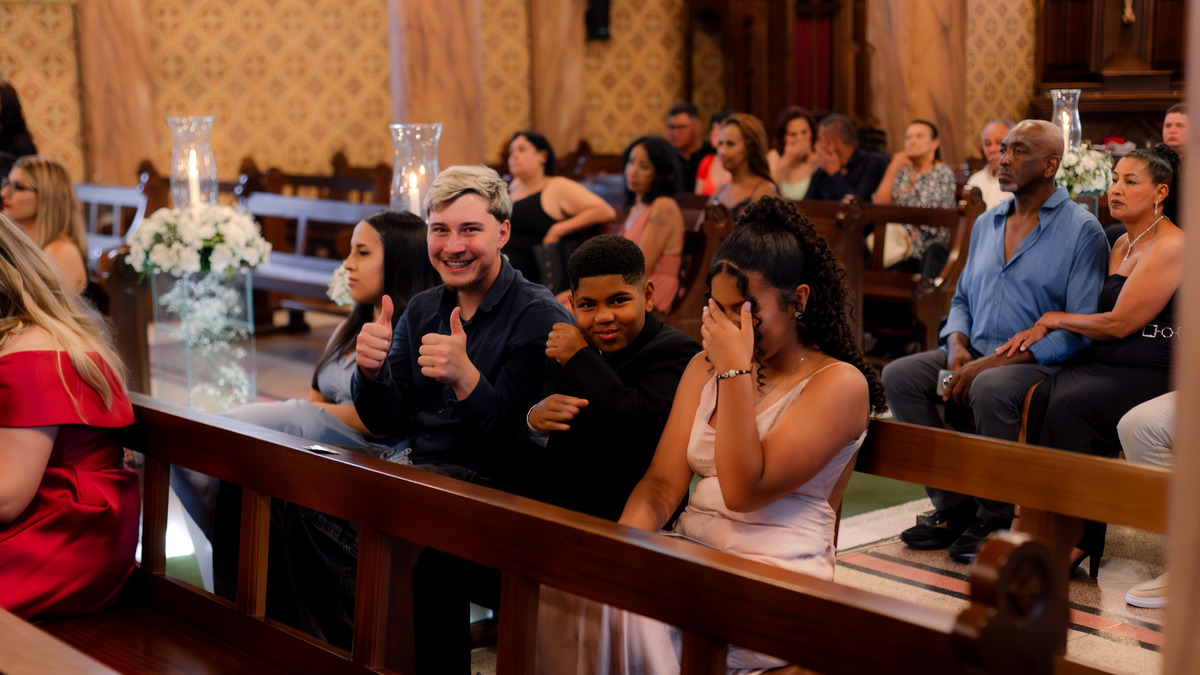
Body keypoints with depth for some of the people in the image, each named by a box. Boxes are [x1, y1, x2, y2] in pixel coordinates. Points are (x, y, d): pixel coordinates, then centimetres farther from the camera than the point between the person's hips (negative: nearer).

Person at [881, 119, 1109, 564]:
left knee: (991, 388, -37)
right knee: (899, 375, -15)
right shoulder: (986, 224, 16)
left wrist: (994, 361, -21)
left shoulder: (1082, 231, -6)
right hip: (977, 355, 7)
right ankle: (952, 507, -9)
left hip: (1040, 363, -7)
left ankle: (994, 518, -14)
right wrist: (957, 346, -1)